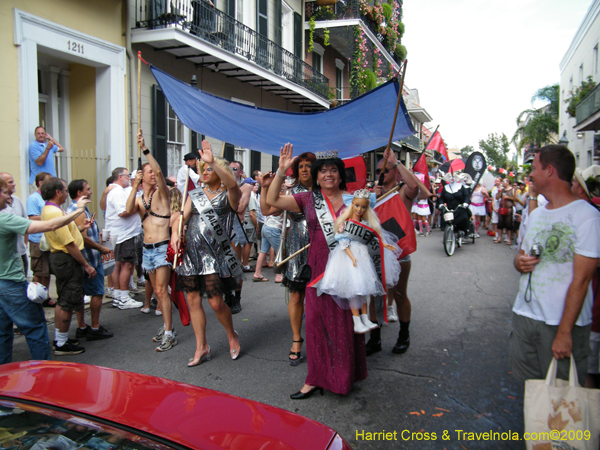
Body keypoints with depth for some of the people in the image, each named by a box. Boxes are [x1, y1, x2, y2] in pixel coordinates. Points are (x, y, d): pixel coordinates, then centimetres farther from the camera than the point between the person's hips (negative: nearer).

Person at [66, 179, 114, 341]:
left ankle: (82, 327, 22)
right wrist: (101, 248, -13)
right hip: (90, 259, -10)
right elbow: (84, 238, -24)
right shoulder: (80, 211, -19)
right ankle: (95, 329, 6)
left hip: (79, 260, 10)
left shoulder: (72, 209, 13)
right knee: (97, 293, -1)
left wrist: (98, 233, 21)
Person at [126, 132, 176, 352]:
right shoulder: (138, 199, 12)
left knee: (161, 290, -10)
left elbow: (159, 171, -19)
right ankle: (167, 326, 24)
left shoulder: (161, 192, -1)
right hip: (147, 249, 6)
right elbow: (129, 210, -10)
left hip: (162, 247, -6)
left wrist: (144, 149, -21)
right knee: (157, 290, 12)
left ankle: (169, 334, -6)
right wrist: (134, 187, -9)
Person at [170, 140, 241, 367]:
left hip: (216, 254, -5)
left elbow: (232, 184, -23)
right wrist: (175, 232, -13)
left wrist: (213, 161, -30)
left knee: (216, 302, -6)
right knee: (193, 300, 6)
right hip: (191, 253, 5)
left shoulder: (228, 195, 0)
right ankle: (201, 347, 20)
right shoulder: (194, 195, 15)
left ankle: (232, 335, 24)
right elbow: (182, 216, 7)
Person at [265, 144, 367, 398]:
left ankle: (347, 373, 25)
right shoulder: (308, 200, 5)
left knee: (347, 320, 8)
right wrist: (281, 171, -6)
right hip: (319, 270, 1)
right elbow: (272, 200, 0)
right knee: (318, 320, 4)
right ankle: (317, 379, 16)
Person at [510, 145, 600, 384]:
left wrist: (564, 332, -17)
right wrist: (520, 262, -2)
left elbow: (581, 279, -16)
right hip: (524, 315, 6)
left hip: (564, 322, -6)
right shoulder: (536, 214, 13)